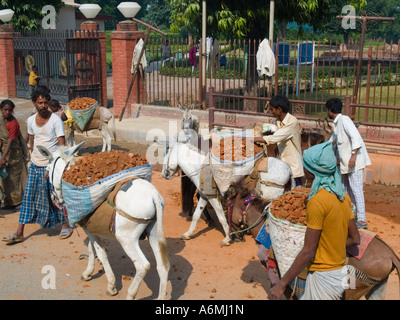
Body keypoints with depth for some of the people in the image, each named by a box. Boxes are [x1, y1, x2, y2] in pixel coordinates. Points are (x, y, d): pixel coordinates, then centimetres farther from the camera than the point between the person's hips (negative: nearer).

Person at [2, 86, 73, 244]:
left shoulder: (55, 120, -11)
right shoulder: (31, 120, 4)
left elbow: (62, 145, -14)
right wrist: (33, 156, 14)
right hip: (35, 165, 5)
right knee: (29, 196, 5)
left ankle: (65, 225, 23)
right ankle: (19, 233, 9)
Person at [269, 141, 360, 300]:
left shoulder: (317, 202, -22)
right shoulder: (343, 196, 4)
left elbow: (308, 252, -22)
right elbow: (355, 239, 10)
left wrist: (281, 284, -16)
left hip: (323, 276, -8)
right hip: (340, 272, 8)